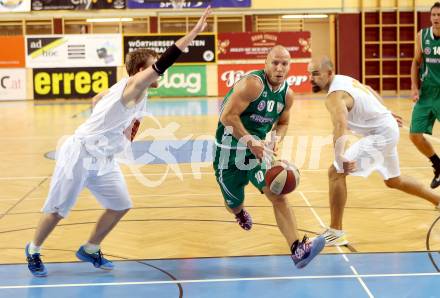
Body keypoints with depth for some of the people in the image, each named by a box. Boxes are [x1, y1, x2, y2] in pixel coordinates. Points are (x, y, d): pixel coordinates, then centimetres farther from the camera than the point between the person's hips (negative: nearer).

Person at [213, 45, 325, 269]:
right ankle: (239, 212, 54)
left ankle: (297, 250, -18)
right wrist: (250, 141, -31)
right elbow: (227, 117, -27)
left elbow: (282, 123, 15)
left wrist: (275, 140, -6)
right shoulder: (253, 83, -23)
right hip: (230, 148, -5)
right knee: (234, 203, 14)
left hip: (257, 147, 5)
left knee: (278, 195, -13)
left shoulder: (287, 94, -1)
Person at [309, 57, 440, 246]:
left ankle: (335, 233, -13)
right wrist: (386, 113, 35)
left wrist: (339, 157, -53)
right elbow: (370, 91, 23)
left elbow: (340, 126, -42)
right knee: (393, 181, 29)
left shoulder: (335, 95, -24)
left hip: (379, 134, -10)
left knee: (336, 172, -16)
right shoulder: (343, 79, 6)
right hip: (388, 129, 10)